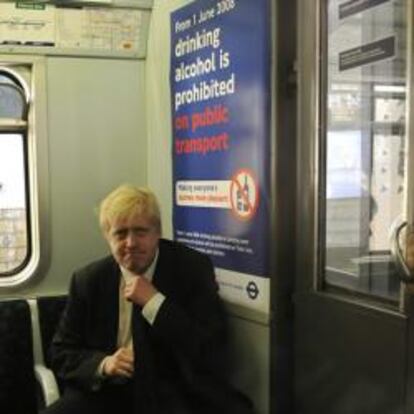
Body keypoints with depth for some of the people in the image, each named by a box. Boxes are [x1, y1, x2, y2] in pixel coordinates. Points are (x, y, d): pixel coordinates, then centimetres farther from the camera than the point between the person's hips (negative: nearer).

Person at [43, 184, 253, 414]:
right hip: (108, 393, 2)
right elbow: (61, 353, 9)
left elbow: (213, 354, -12)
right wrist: (103, 364, -11)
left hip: (176, 395, -2)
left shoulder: (193, 268, -6)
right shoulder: (87, 280, 3)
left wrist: (155, 302, -19)